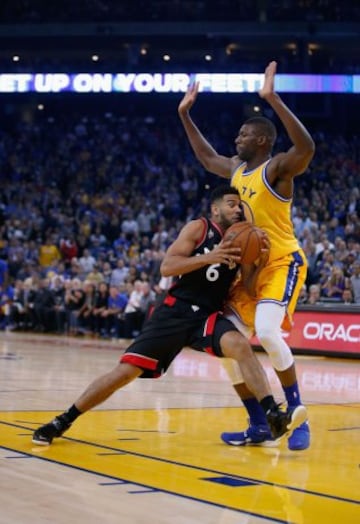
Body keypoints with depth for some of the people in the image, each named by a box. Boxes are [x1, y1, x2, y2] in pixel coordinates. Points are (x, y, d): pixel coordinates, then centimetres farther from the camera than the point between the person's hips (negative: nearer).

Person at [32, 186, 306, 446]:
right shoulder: (198, 228, -2)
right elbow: (166, 267, -13)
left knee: (240, 345, -30)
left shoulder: (239, 242, 10)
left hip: (208, 315, 3)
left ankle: (274, 416, -32)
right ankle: (62, 422, 7)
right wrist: (208, 257, -24)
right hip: (176, 310, -3)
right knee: (126, 370, -7)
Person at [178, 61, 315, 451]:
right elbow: (206, 157, 31)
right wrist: (185, 115, 28)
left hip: (282, 263, -9)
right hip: (248, 267, 9)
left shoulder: (278, 167, -14)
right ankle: (259, 426, 9)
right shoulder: (237, 168, 10)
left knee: (266, 332, -30)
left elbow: (307, 147, -36)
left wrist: (272, 98, -39)